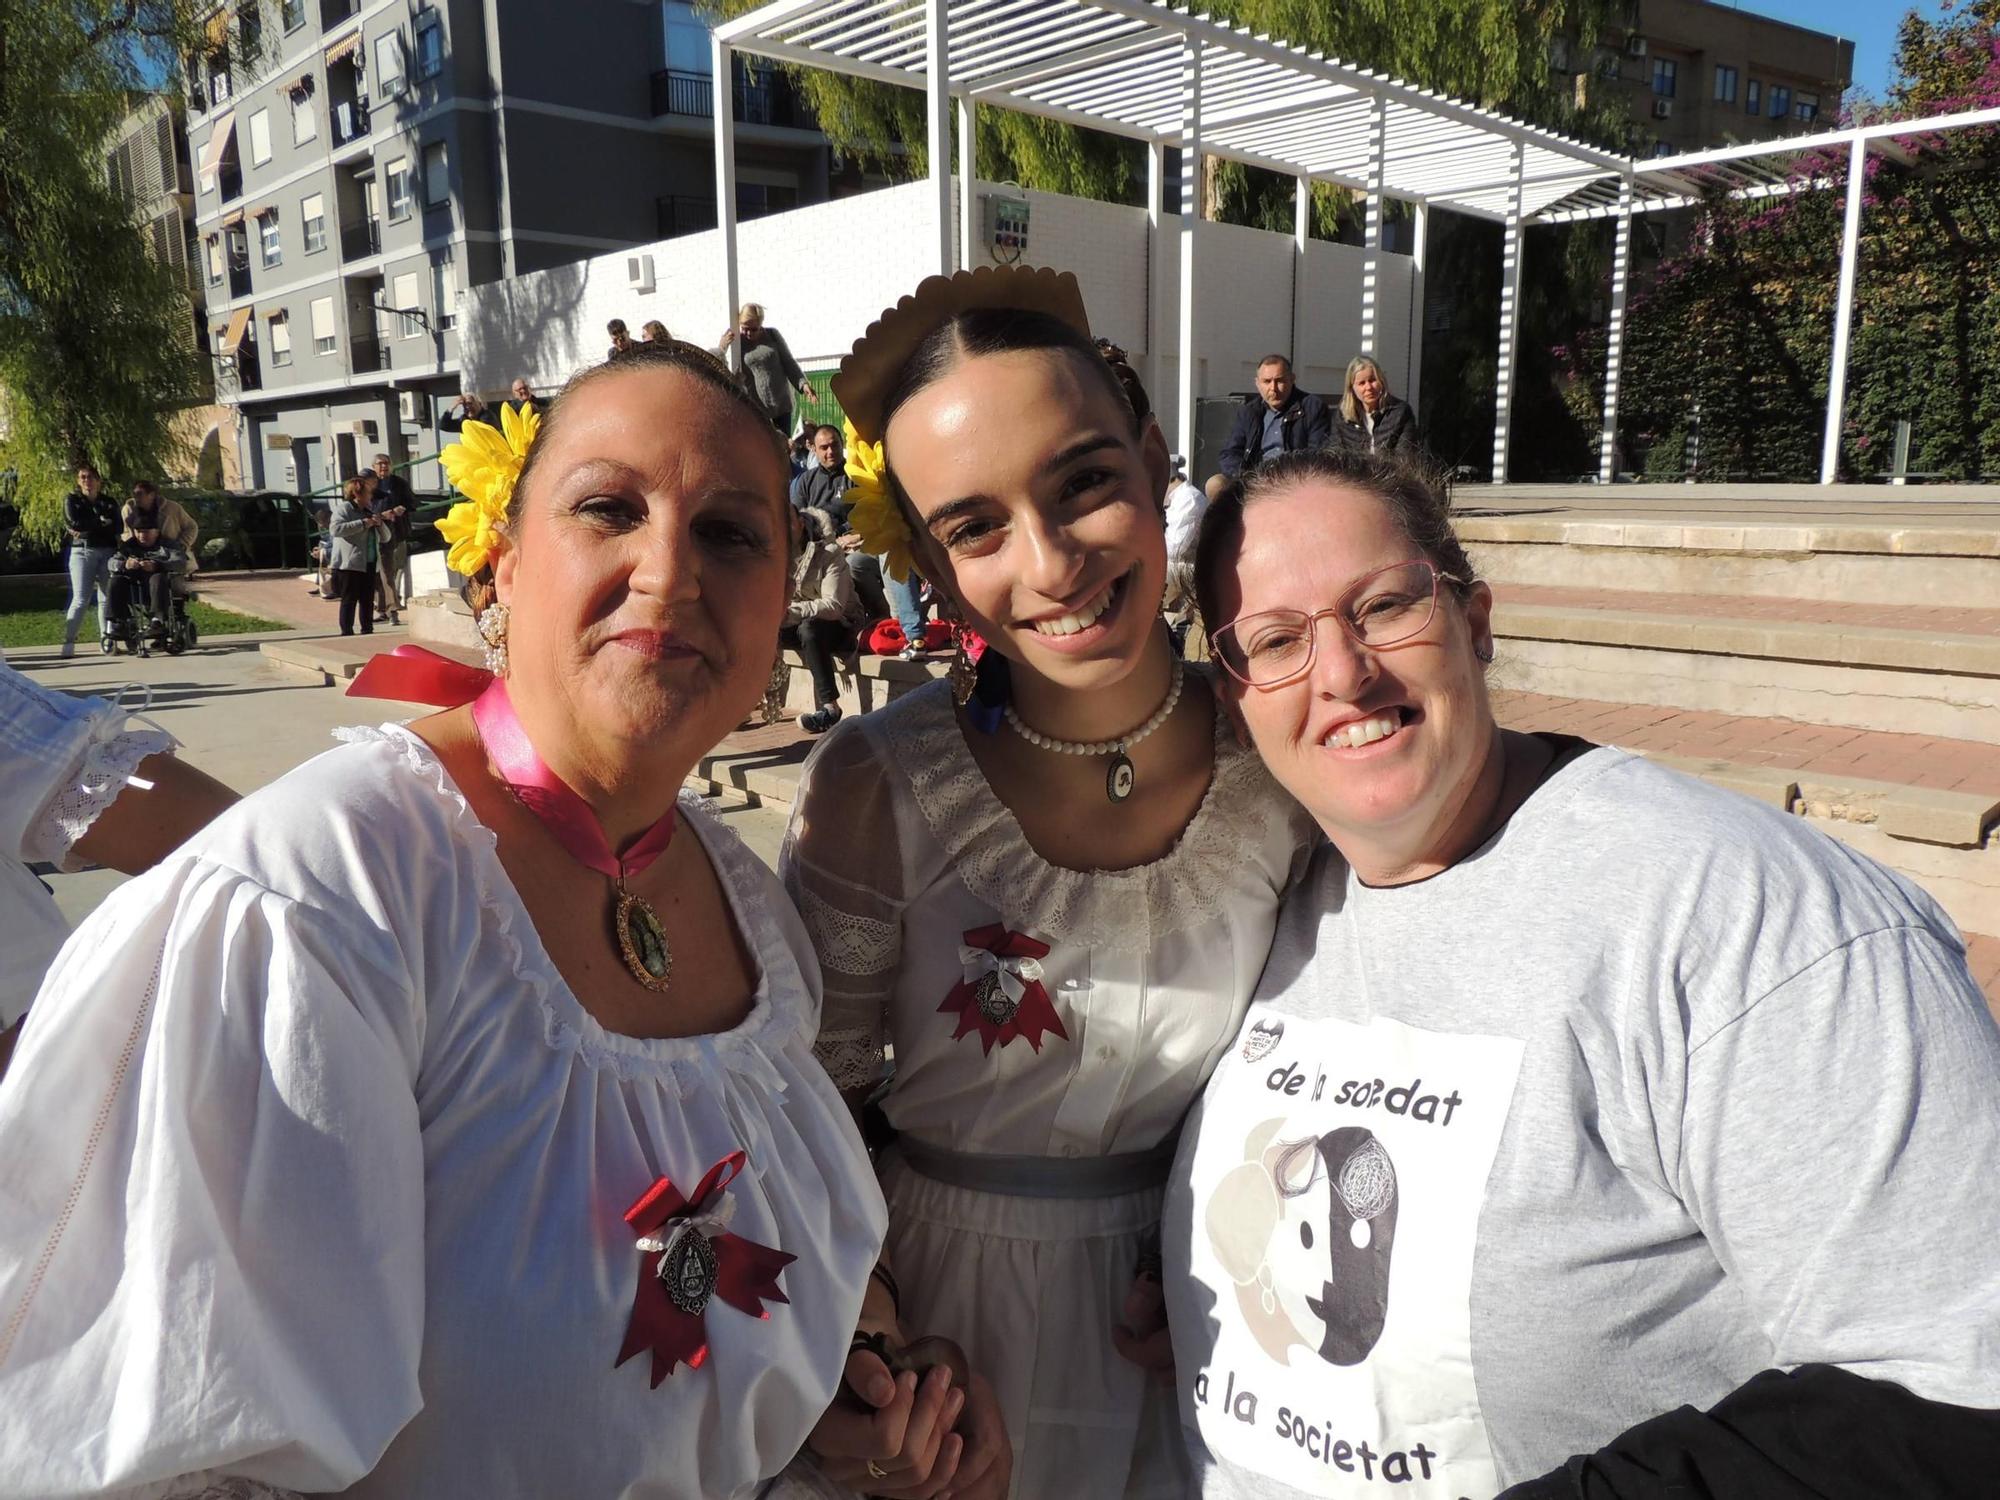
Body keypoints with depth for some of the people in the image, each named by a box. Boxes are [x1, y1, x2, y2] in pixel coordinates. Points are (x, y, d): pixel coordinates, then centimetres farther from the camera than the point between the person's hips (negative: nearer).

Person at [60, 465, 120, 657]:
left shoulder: (108, 502, 14)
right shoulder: (72, 500, 11)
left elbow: (116, 527, -1)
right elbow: (73, 523, -6)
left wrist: (86, 527, -7)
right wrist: (101, 522, -2)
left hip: (107, 552, 2)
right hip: (82, 552, -2)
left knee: (106, 598, -2)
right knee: (80, 599, -11)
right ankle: (69, 642, -9)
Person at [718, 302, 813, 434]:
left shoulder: (772, 335, 4)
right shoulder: (736, 342, -1)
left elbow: (788, 363, 6)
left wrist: (803, 383, -8)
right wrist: (721, 349, -17)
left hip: (781, 405, 2)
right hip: (754, 410, -2)